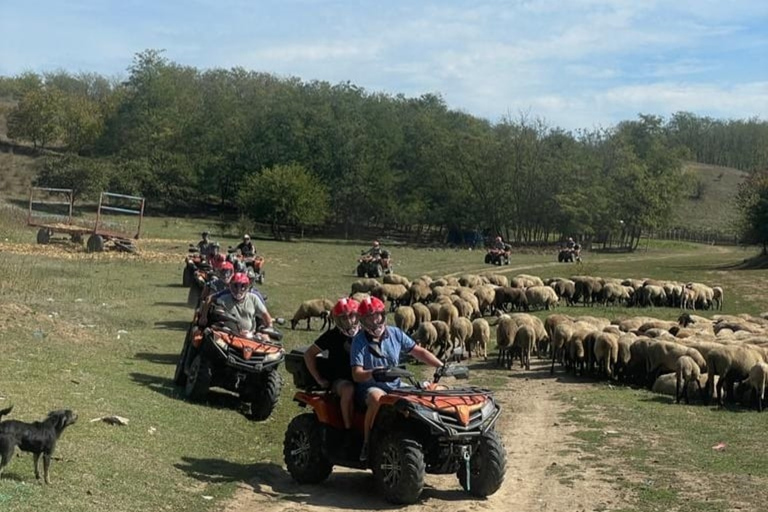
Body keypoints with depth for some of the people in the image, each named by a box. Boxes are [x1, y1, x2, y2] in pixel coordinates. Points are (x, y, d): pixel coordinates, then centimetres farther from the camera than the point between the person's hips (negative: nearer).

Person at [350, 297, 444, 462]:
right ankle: (367, 443, -23)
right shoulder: (359, 341, -7)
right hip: (370, 386, -4)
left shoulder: (395, 333, 4)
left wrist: (442, 366, -3)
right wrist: (373, 372, -35)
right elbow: (357, 374, -14)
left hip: (395, 386, 5)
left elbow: (419, 351, 9)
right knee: (378, 398, -39)